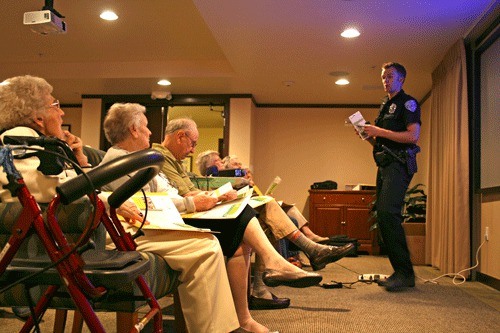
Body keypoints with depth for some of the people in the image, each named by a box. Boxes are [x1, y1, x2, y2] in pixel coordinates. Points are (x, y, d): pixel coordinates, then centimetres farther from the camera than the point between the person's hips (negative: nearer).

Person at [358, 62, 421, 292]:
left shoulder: (407, 102, -1)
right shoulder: (385, 106, 25)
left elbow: (413, 135, -14)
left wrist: (380, 131, -14)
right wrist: (368, 135, 8)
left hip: (399, 164, -9)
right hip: (384, 165, 9)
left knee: (388, 212, -22)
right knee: (383, 216, 5)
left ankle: (405, 274, -19)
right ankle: (399, 272, 12)